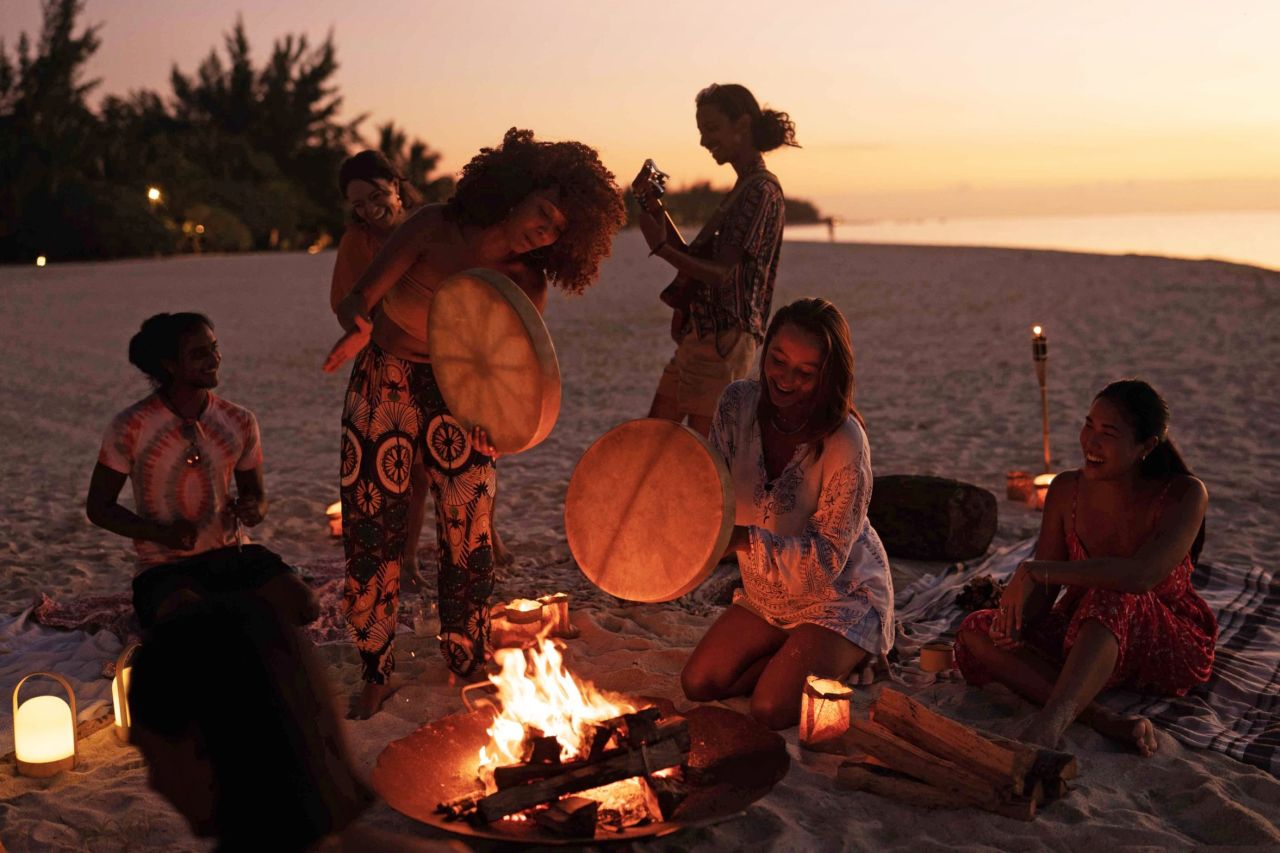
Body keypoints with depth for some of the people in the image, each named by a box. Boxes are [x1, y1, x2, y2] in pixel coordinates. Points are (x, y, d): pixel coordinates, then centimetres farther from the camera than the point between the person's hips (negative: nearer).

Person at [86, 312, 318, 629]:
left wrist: (254, 510, -10)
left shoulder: (240, 421, 3)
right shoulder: (130, 427, -8)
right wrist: (161, 533, -17)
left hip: (232, 554, 4)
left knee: (302, 607, -20)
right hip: (165, 567, -4)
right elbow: (98, 507, 0)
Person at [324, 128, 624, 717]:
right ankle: (377, 675, 15)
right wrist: (357, 323, -42)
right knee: (372, 533, -1)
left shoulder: (526, 284, -8)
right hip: (386, 386, -1)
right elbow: (357, 298, -18)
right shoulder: (437, 227, -15)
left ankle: (469, 667, 19)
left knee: (470, 537, -2)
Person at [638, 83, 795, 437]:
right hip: (699, 334, 10)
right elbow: (700, 262, 15)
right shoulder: (743, 189, 18)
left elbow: (724, 275, -19)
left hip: (725, 338, -10)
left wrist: (662, 248, -19)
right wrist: (661, 216, 8)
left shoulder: (762, 190, -12)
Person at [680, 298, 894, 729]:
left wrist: (745, 539, -41)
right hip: (765, 595, 6)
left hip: (840, 598, -6)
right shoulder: (739, 403, -14)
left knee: (772, 710, -17)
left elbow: (827, 559, -28)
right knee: (698, 685, 3)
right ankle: (788, 658, 23)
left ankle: (846, 659, 11)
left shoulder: (845, 444, -30)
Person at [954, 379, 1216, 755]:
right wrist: (1014, 614, -24)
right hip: (1087, 642, 5)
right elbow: (1045, 588, 0)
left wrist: (1034, 570, -34)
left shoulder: (1183, 495, -16)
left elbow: (1142, 575, -33)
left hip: (1172, 648, -4)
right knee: (977, 632, -20)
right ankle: (1105, 720, -36)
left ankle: (1051, 720, -52)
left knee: (1111, 596, -38)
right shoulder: (1067, 489, -3)